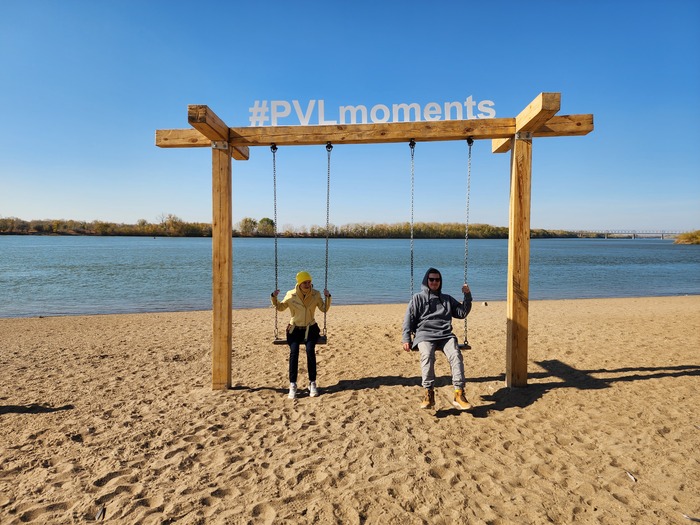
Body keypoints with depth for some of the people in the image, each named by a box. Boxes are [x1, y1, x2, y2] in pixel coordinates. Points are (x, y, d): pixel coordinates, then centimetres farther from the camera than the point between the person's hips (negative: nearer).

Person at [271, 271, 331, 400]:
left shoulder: (315, 294, -4)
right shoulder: (291, 295, -6)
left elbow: (324, 309, 4)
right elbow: (280, 308, 8)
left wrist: (327, 297, -11)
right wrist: (274, 298, -9)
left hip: (310, 328, 0)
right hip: (295, 329, 0)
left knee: (310, 351, -24)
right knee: (293, 353, -22)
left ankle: (312, 383, -12)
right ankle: (292, 385, -15)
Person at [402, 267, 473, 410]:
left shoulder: (447, 299, 28)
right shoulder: (418, 298, 17)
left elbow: (462, 313, 26)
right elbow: (409, 319, 11)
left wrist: (467, 296, 14)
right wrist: (406, 339, -2)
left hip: (445, 335, 2)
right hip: (424, 335, -2)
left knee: (455, 355, -28)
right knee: (427, 356, -34)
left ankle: (459, 394, -31)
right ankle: (429, 393, -32)